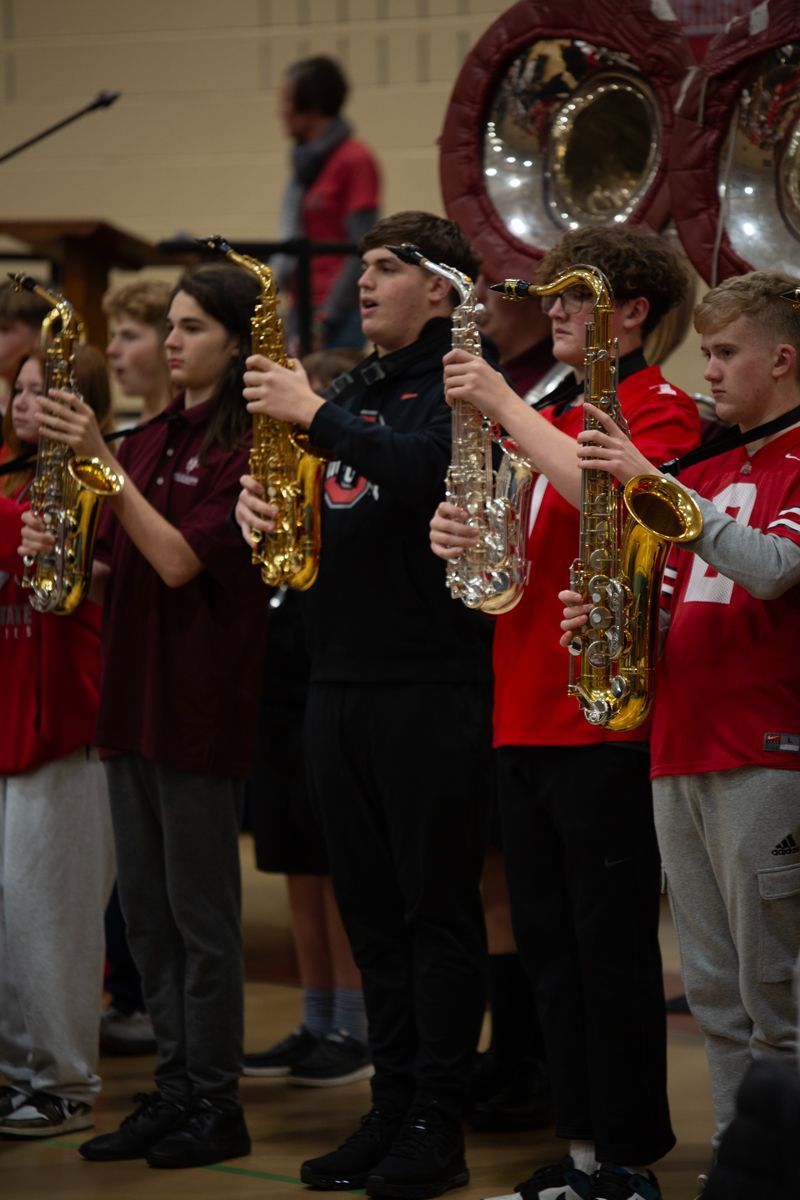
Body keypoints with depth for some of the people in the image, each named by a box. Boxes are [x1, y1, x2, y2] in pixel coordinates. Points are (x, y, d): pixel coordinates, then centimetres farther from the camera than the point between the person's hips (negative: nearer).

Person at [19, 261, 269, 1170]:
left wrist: (104, 464, -21)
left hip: (199, 701, -8)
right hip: (133, 692, 8)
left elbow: (179, 561, -19)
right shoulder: (153, 439, 14)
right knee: (146, 912, 11)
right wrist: (59, 545, -2)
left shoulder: (246, 446, -10)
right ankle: (173, 1090, 18)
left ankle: (215, 1104, 6)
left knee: (200, 911, -2)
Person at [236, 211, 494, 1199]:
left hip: (430, 685, -8)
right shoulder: (352, 390, 18)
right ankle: (390, 1108, 18)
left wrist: (313, 416, -21)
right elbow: (301, 487, 18)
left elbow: (428, 476, -24)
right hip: (338, 677, 8)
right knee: (371, 913, 11)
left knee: (436, 910, -2)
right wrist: (256, 494, -4)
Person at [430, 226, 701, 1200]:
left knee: (611, 942, -4)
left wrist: (504, 407, -21)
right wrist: (452, 530, -2)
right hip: (524, 711, 8)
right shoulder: (546, 412, 18)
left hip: (607, 718, -8)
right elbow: (503, 534, 20)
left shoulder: (659, 411, -6)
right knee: (547, 940, 10)